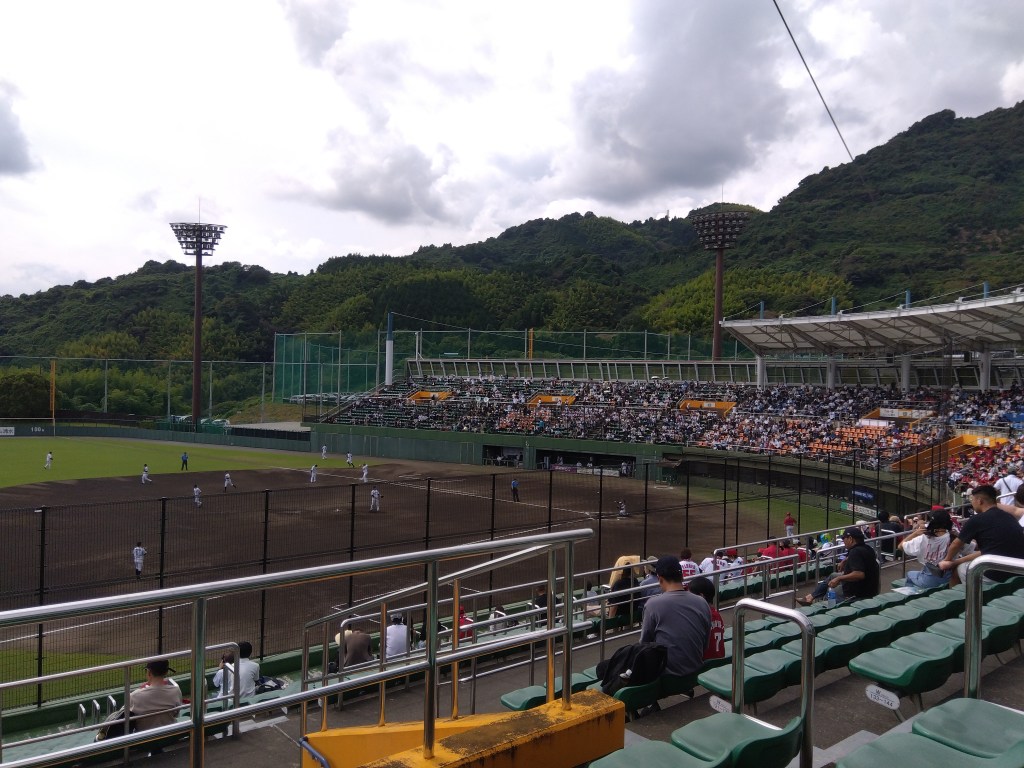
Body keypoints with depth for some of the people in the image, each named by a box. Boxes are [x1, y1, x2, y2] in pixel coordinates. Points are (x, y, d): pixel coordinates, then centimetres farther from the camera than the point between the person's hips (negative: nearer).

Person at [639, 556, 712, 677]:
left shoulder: (653, 604, -14)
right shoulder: (702, 603, -2)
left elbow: (644, 643, -2)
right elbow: (705, 645, 8)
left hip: (668, 673, -4)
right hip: (696, 671, 5)